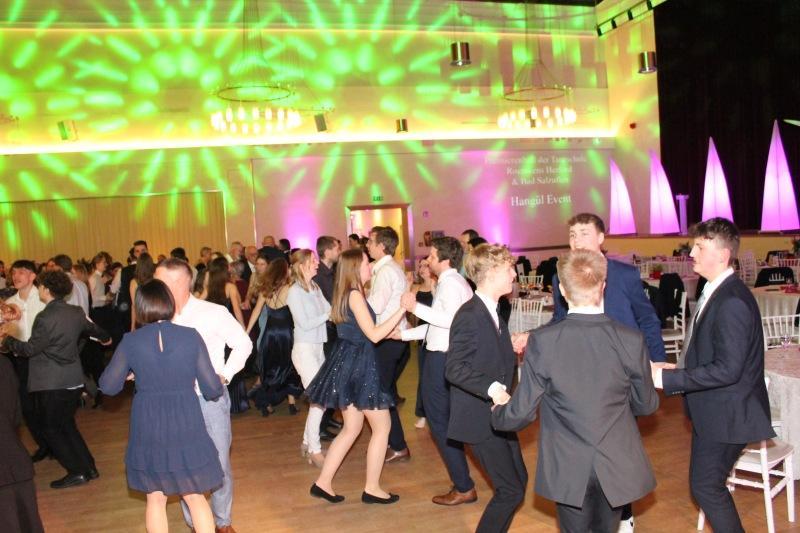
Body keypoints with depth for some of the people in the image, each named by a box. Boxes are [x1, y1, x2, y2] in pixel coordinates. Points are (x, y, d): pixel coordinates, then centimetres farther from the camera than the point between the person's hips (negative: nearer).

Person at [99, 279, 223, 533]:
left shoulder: (130, 341, -7)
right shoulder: (191, 336, -10)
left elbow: (108, 386, 3)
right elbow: (213, 389, -7)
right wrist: (220, 384, 15)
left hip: (148, 429, 1)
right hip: (186, 426, -1)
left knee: (155, 498, 19)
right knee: (195, 497, 16)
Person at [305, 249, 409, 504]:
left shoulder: (347, 294, 14)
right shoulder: (355, 295, -17)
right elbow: (373, 334, -20)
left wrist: (391, 332, 19)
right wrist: (402, 309, -20)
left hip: (349, 361, 10)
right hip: (358, 363, -10)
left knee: (351, 428, 16)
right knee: (382, 425, 2)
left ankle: (323, 483, 17)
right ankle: (372, 488, 10)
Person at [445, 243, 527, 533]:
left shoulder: (494, 312, 10)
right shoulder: (469, 315, -19)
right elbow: (454, 368, -25)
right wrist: (492, 388, -35)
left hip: (498, 414, 9)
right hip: (480, 418, -9)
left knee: (519, 481, 16)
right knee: (511, 490, -6)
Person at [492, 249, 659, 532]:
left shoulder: (542, 341, -17)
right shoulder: (631, 340, -13)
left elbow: (521, 412, -11)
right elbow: (647, 404, 2)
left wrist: (496, 414, 11)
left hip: (567, 469, -1)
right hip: (617, 466, 2)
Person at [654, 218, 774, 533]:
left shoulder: (732, 302, -25)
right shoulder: (715, 293, 6)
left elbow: (727, 369, -28)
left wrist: (666, 379, -25)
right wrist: (674, 371, 3)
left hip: (726, 412, -9)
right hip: (713, 409, 9)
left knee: (705, 485, 1)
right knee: (709, 483, 20)